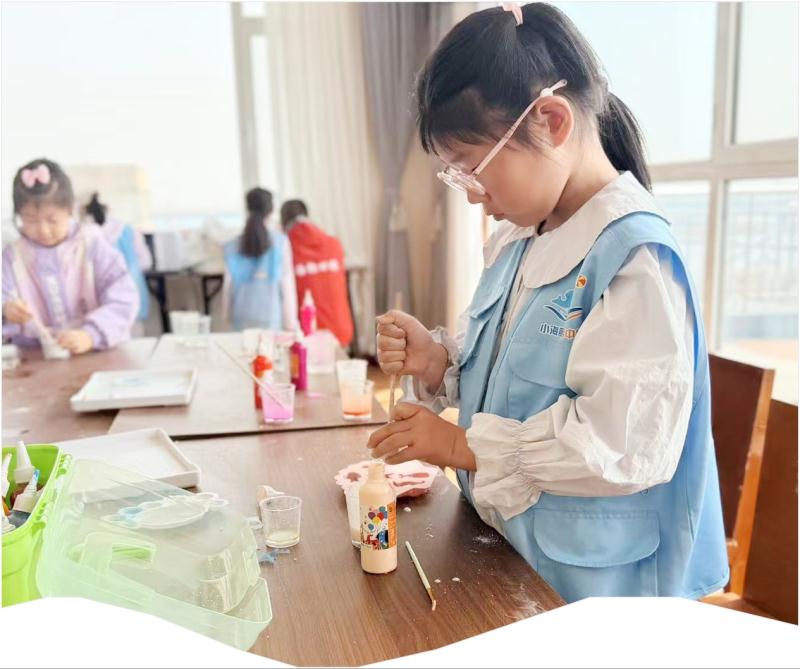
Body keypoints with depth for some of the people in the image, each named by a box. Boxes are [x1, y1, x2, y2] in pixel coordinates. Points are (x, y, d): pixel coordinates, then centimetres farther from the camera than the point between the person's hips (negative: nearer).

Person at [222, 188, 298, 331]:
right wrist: (291, 320, 0)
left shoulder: (233, 246, 2)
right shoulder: (280, 241, -4)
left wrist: (228, 314, 17)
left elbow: (228, 284, 6)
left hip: (243, 316, 2)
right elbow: (287, 282, -4)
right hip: (273, 316, -2)